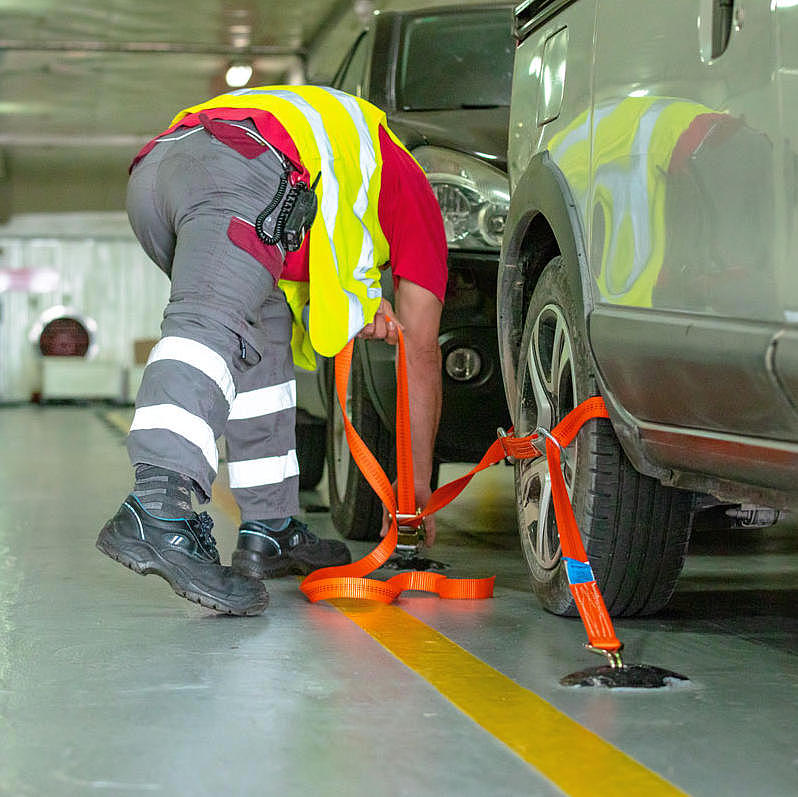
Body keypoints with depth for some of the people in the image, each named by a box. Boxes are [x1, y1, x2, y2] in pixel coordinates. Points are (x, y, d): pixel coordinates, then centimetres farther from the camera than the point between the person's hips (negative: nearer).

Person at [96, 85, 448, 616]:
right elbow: (422, 354, 28)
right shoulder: (415, 196, 29)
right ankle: (158, 512, -48)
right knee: (211, 329, -25)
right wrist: (419, 485, 34)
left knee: (265, 338, 18)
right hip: (243, 171, -7)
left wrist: (356, 305, 23)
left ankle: (270, 531, 15)